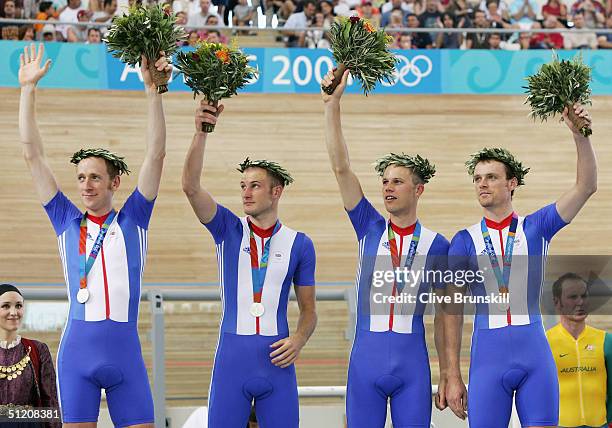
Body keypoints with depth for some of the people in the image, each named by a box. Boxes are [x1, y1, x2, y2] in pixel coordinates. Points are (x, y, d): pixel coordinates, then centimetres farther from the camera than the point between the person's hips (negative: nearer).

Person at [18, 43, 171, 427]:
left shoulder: (133, 219, 7)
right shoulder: (67, 221, 11)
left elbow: (156, 154, 1)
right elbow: (33, 155, 10)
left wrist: (153, 89, -6)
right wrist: (28, 89, 9)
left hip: (125, 350, -1)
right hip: (77, 349, 1)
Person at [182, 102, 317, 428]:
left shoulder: (299, 244, 6)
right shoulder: (229, 229, 5)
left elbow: (308, 309, 11)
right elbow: (190, 187, -10)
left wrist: (298, 340, -11)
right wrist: (201, 133, -23)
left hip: (276, 360, 0)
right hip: (231, 358, 0)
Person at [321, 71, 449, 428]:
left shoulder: (437, 244, 4)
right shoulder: (370, 228, 7)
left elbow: (444, 314, 7)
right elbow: (341, 168, 0)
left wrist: (447, 373, 4)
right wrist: (333, 105, -8)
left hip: (412, 362, -1)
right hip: (366, 357, 1)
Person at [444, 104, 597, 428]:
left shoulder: (535, 228, 8)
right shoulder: (465, 240, 6)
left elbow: (586, 186, -1)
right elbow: (452, 310, 4)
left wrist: (580, 135, -15)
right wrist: (452, 376, -2)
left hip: (534, 353, 1)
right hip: (488, 355, 0)